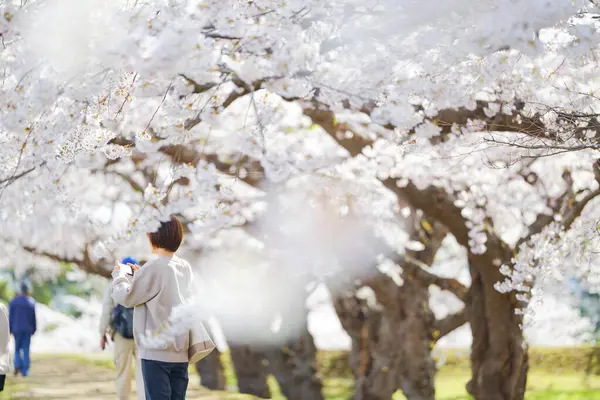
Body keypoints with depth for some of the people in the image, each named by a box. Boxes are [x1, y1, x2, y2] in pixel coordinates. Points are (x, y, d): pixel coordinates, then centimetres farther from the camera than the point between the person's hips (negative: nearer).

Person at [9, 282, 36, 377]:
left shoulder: (13, 301, -3)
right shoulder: (31, 302, -2)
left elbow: (10, 317, -2)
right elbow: (33, 317, 1)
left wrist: (10, 330, 4)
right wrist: (34, 329, 10)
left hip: (17, 329, 0)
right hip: (27, 329, 0)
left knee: (17, 348, 13)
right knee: (26, 350, 5)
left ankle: (18, 366, -10)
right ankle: (25, 370, 2)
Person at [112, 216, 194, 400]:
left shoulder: (154, 267, -14)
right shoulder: (185, 267, 8)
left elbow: (127, 298, -8)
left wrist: (119, 276, 10)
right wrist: (140, 276, 21)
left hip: (157, 352, -7)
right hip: (181, 351, 7)